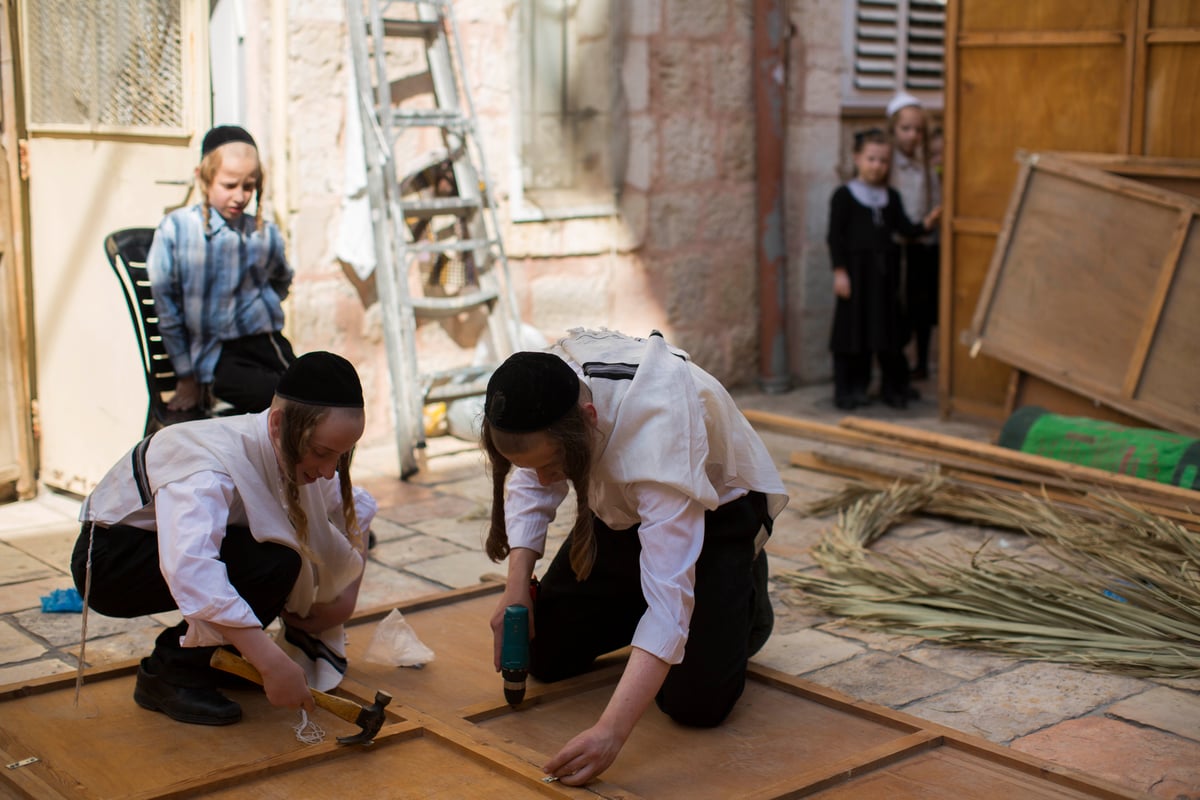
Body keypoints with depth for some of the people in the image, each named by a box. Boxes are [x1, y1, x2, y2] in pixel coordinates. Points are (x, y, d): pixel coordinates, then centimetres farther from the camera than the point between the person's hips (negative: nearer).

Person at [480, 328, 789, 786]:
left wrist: (611, 731, -52)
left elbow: (669, 598, -46)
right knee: (545, 654, -1)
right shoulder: (543, 388, -27)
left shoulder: (655, 435, -44)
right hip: (623, 506, 6)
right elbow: (530, 484, -4)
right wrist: (517, 586, -18)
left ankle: (744, 599, 13)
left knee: (695, 701, -16)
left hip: (716, 507, -5)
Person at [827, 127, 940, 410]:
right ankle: (849, 389, 8)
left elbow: (903, 228, 4)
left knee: (888, 330, 7)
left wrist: (925, 224, -14)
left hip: (885, 271, 4)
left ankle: (894, 387, 17)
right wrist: (840, 271, -12)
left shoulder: (891, 197, 12)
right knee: (854, 329, -1)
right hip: (856, 270, -4)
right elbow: (835, 236, -6)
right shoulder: (844, 195, -3)